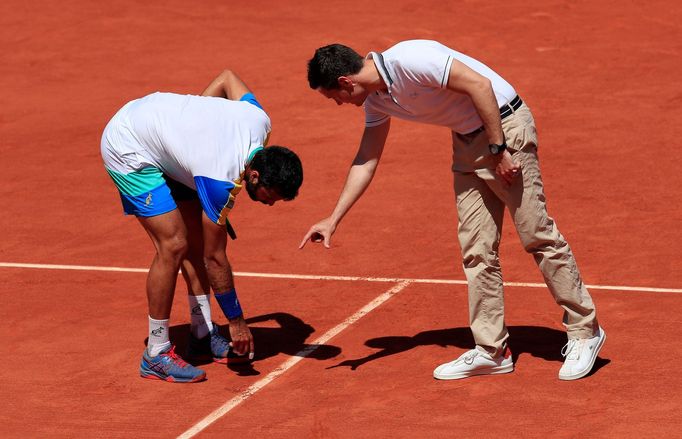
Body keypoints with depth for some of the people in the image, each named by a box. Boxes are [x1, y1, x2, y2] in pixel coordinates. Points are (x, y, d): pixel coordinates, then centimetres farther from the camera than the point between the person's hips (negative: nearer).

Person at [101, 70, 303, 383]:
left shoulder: (259, 121, -16)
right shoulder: (220, 179, -34)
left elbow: (228, 77, 6)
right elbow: (215, 259, -23)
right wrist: (236, 321, -14)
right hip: (127, 148, -9)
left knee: (197, 239, 7)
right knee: (173, 245, -16)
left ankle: (202, 334, 19)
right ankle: (156, 355, -6)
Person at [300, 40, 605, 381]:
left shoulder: (409, 60, -24)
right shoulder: (376, 99, 6)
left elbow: (479, 84, -24)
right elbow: (366, 161, 16)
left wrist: (498, 149, -21)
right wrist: (333, 219, 15)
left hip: (504, 124, -9)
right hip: (467, 140, 9)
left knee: (538, 235, -5)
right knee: (476, 250, 6)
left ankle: (584, 333, 4)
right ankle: (491, 350, 11)